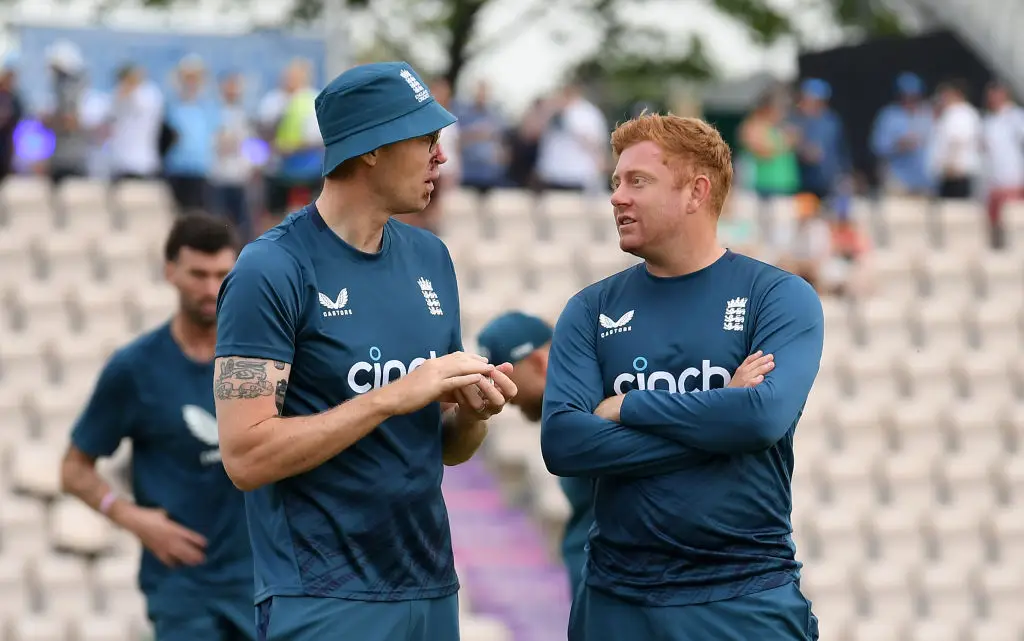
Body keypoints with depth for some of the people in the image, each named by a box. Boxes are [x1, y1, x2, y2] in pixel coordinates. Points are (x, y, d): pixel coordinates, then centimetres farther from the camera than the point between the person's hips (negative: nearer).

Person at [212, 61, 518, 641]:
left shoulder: (430, 258, 10)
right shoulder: (271, 270, -11)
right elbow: (247, 457, -17)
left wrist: (472, 412, -5)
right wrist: (395, 395, -19)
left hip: (432, 592, 6)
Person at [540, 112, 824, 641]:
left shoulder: (780, 298, -3)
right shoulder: (591, 310, 4)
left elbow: (764, 415, -20)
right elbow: (561, 442, -10)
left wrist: (626, 408, -10)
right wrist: (713, 420, -14)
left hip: (747, 596, -2)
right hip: (617, 597, 2)